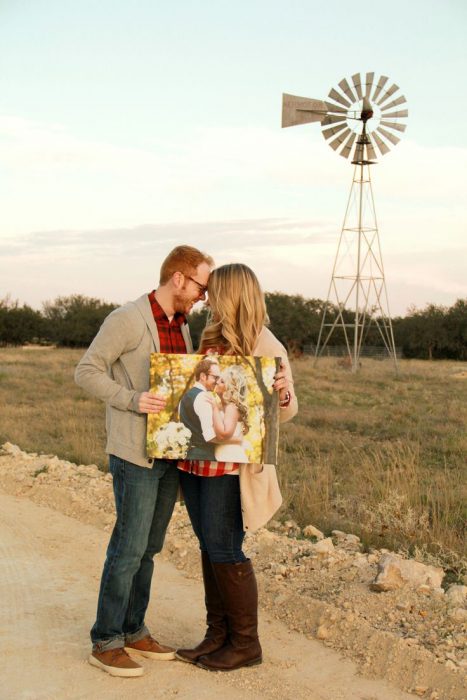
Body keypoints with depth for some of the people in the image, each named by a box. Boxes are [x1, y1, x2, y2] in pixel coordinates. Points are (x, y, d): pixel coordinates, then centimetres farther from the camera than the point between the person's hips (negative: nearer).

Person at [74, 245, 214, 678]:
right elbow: (87, 372, -13)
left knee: (148, 547, 12)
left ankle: (132, 631, 23)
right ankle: (105, 642, 8)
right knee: (129, 547, -4)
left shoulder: (181, 325, 12)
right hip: (135, 453, -8)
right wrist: (132, 400, -24)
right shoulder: (127, 319, -12)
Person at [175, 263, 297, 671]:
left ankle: (245, 643, 12)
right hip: (193, 457, 7)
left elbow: (287, 410, -7)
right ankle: (218, 634, 23)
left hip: (230, 465, -7)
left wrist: (283, 394, -28)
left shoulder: (265, 346, -9)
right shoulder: (213, 337, 13)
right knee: (209, 547, 12)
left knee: (224, 550, -3)